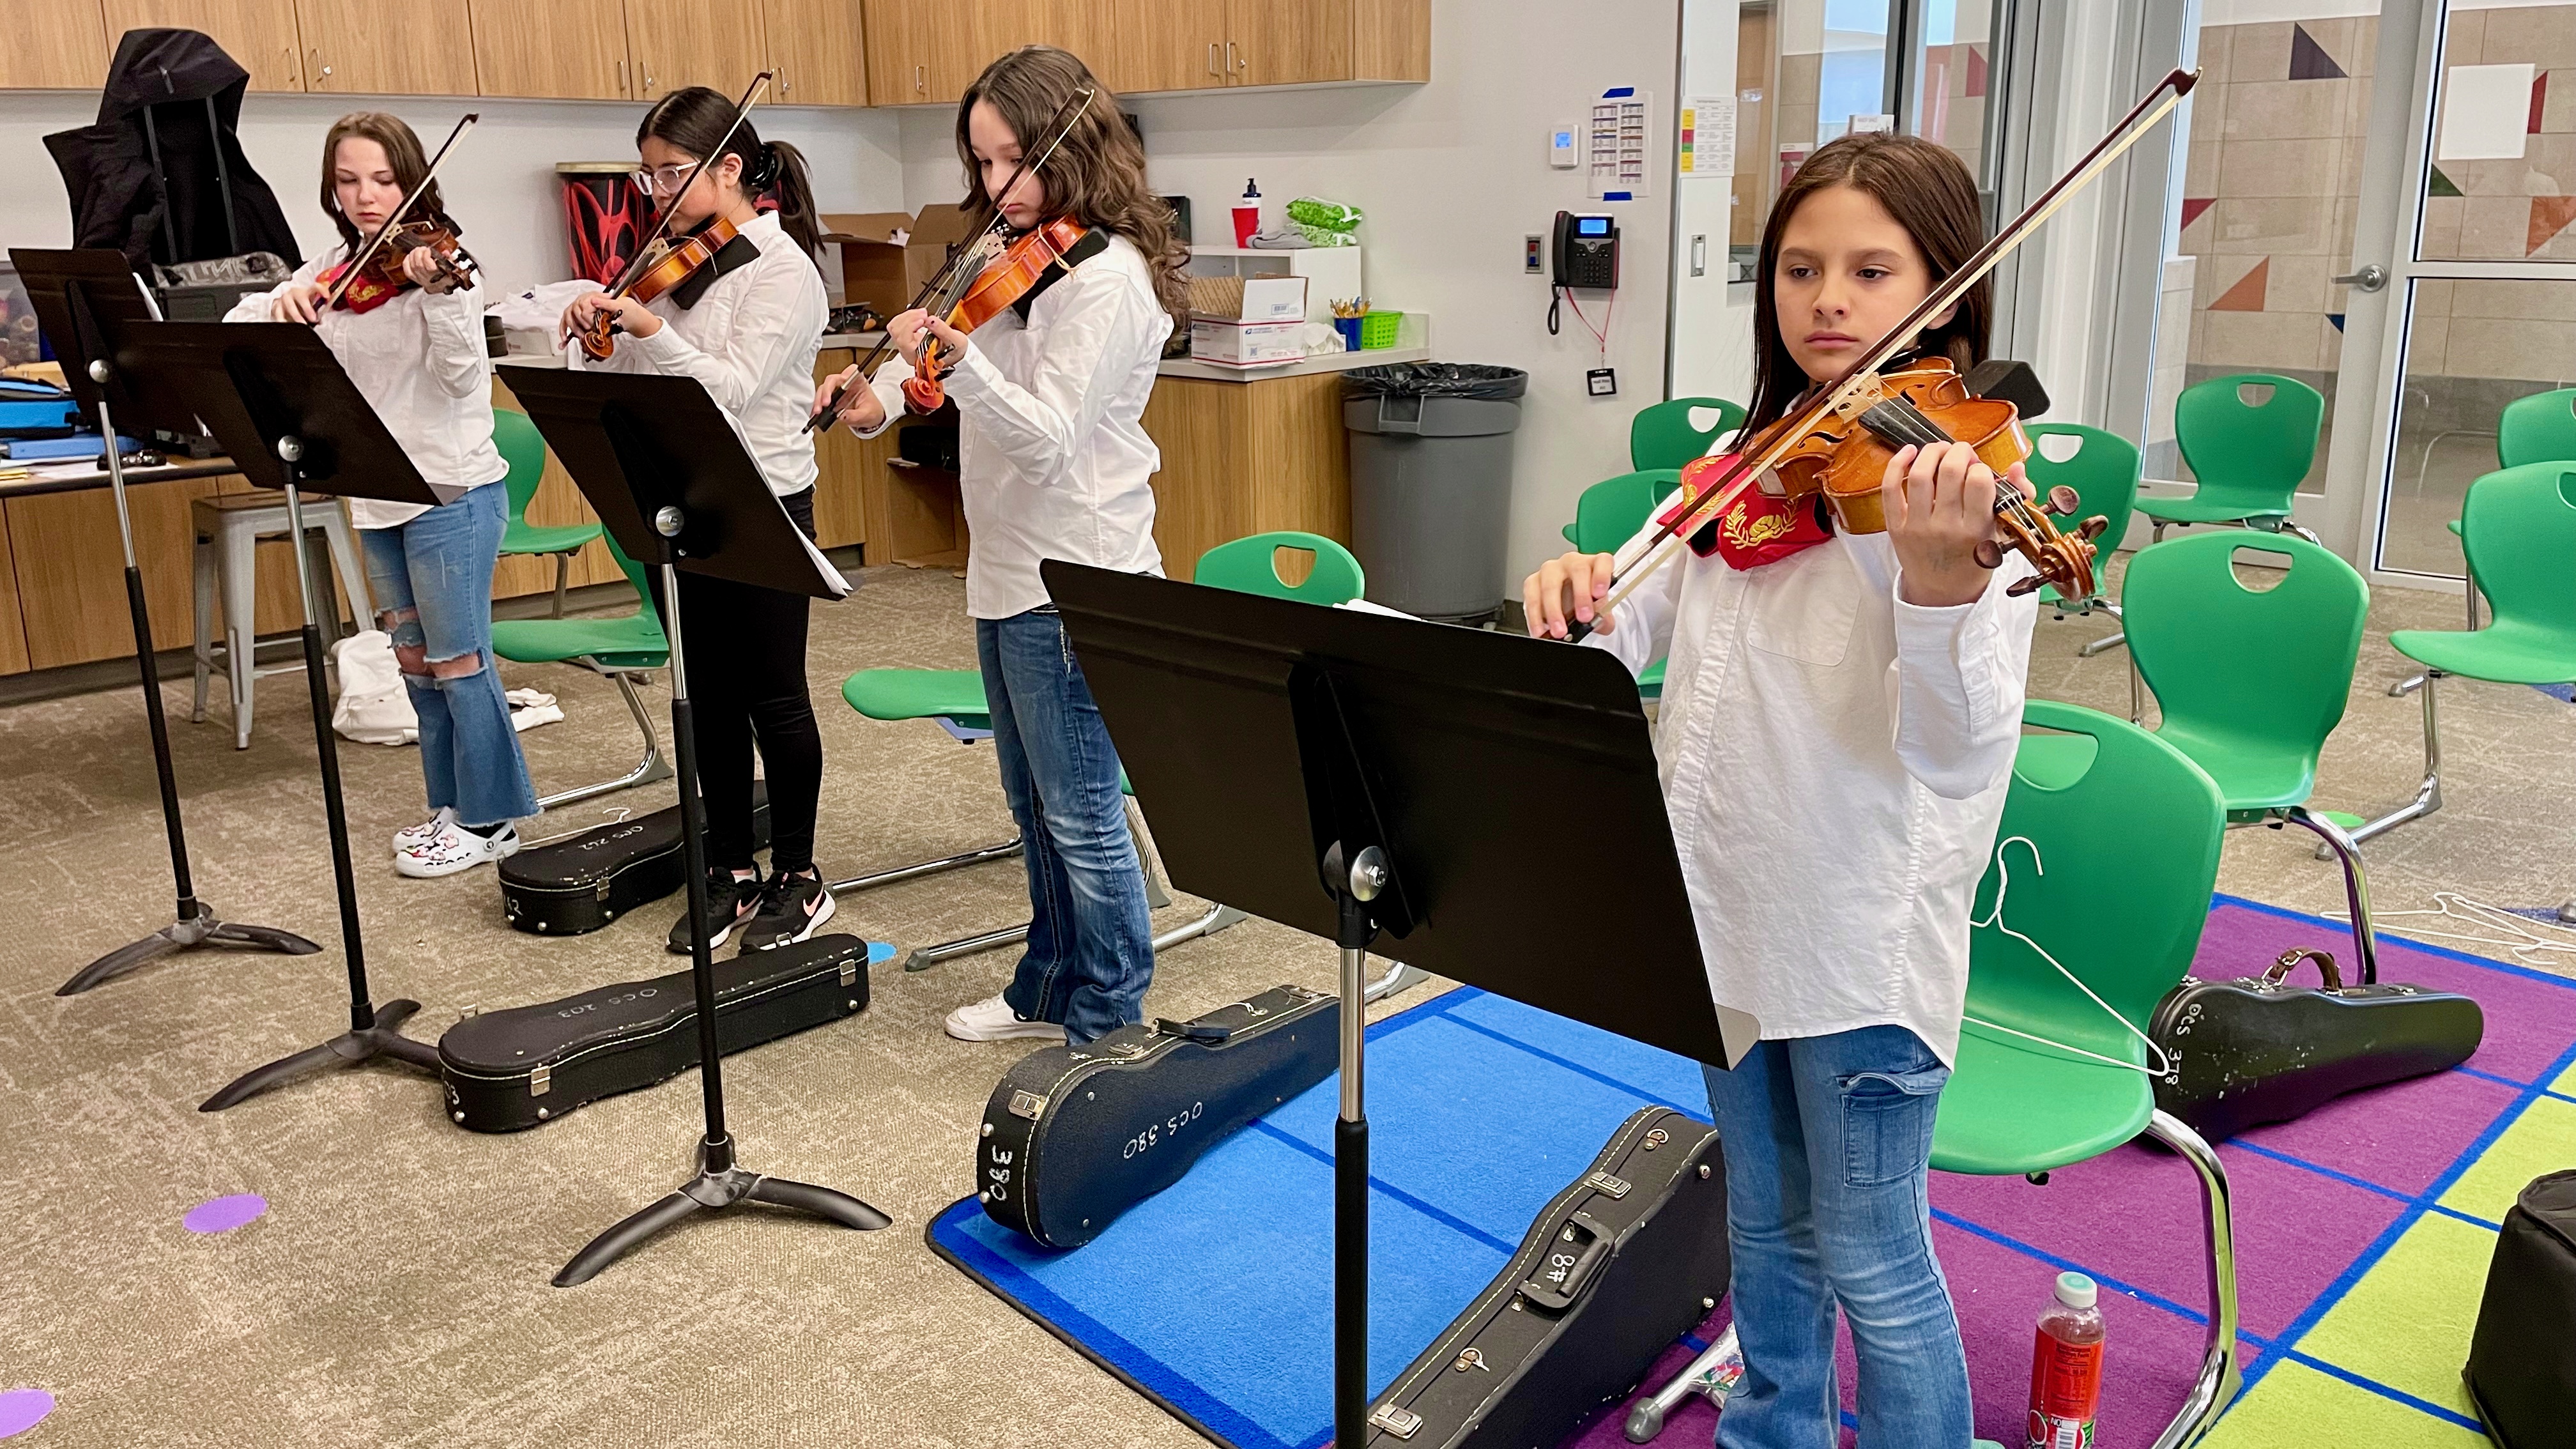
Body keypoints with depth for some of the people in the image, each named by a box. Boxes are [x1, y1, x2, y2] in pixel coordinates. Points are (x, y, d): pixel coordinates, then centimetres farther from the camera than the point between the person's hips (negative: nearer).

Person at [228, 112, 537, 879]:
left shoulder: (440, 259, -9)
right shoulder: (332, 269, 9)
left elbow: (461, 376, -20)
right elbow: (236, 329, 5)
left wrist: (438, 295, -36)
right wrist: (278, 304, -16)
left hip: (452, 492, -7)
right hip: (378, 498, 7)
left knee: (458, 660, 0)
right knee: (415, 660, 14)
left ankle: (492, 817, 12)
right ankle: (451, 806, 27)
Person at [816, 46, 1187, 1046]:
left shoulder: (1107, 278, -16)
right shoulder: (1012, 264, 12)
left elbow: (1049, 439, -25)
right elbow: (934, 363, 12)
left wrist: (957, 359, -38)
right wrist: (882, 394, -8)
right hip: (1007, 574, 9)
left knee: (1082, 814, 0)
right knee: (1036, 806, 19)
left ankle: (1112, 1028, 15)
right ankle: (1051, 990, 35)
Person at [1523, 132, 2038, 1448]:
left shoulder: (1960, 477, -15)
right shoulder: (1752, 463, 4)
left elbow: (1959, 752, -27)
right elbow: (1639, 624, 1)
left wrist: (1941, 576, -45)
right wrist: (1580, 600, -22)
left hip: (1865, 939, -6)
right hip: (1730, 911, 6)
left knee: (1871, 1264, 9)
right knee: (1765, 1229, 24)